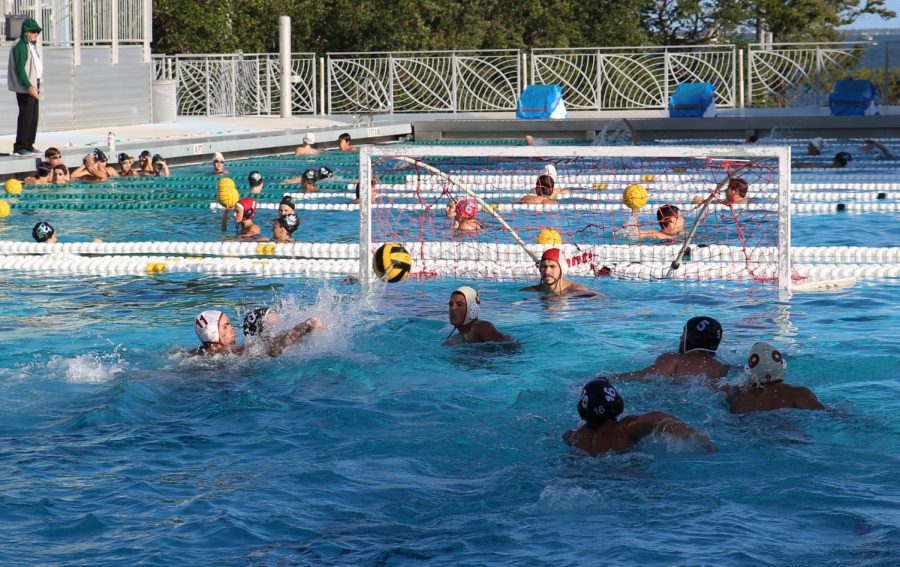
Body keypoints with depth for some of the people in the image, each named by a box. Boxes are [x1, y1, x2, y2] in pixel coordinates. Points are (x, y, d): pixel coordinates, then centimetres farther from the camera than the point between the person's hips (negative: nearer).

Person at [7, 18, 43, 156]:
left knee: (33, 117, 11)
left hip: (33, 85, 10)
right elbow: (20, 68, -19)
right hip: (25, 88, -10)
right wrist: (28, 86, -22)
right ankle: (20, 147, -7)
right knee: (26, 116, -10)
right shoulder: (20, 46, -13)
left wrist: (37, 85, 16)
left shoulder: (32, 45, 18)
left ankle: (29, 146, 17)